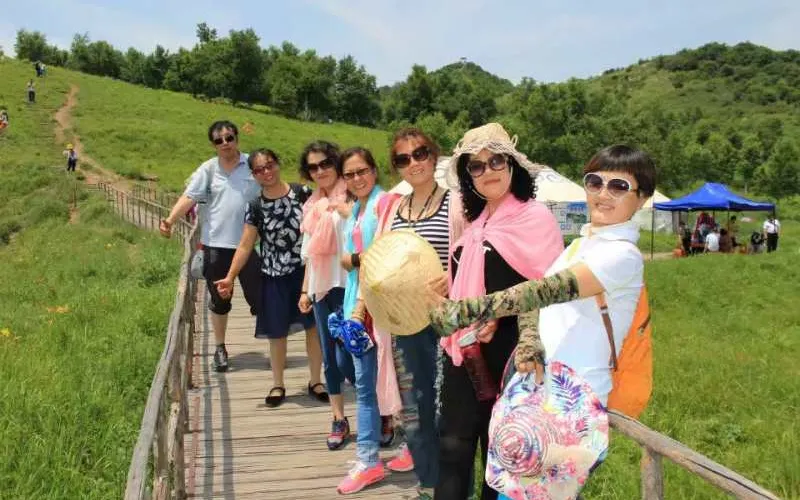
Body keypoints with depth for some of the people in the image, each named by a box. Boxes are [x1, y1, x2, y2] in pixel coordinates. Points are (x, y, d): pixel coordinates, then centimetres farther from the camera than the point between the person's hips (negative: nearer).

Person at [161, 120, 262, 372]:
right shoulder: (207, 169, 0)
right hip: (216, 245, 1)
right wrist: (170, 220, -24)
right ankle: (220, 348, 28)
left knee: (258, 296, 5)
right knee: (219, 300, 13)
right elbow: (189, 197, -9)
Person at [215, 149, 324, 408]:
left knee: (314, 326, 5)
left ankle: (315, 381, 22)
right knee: (277, 331, 9)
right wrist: (230, 277, -11)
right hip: (274, 276, 0)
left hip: (307, 270, 0)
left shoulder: (302, 193, -4)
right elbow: (245, 245, -3)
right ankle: (278, 385, 26)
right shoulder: (255, 207, -4)